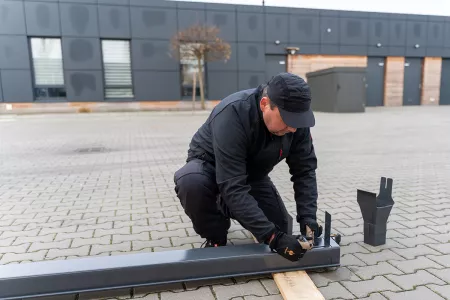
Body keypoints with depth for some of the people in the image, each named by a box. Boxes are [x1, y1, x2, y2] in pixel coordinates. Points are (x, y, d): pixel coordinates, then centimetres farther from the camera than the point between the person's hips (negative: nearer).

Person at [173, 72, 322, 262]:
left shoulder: (296, 119, -20)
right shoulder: (232, 114, -38)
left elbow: (304, 170, -13)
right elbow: (233, 187, -41)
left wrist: (308, 216, -26)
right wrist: (272, 237, -43)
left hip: (252, 173, 5)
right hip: (209, 166, -4)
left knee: (279, 227, -5)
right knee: (191, 182, -39)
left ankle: (226, 208, 21)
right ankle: (216, 239, -8)